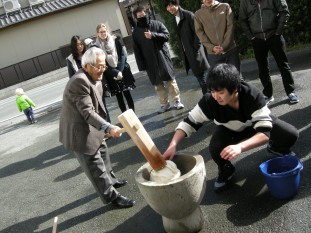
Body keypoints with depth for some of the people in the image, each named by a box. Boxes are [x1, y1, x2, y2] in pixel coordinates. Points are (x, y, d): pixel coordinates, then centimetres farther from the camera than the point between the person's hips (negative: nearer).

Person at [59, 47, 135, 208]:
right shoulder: (79, 81, -29)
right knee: (96, 167, 2)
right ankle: (112, 196, 16)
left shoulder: (93, 78, 3)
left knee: (102, 154, 27)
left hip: (91, 128, 10)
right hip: (80, 132, -10)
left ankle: (110, 180, 49)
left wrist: (105, 126, 18)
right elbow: (87, 112, -34)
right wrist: (108, 127, -43)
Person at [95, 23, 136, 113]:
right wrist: (116, 73, -14)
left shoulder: (115, 40, 1)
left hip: (122, 71, 1)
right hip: (111, 75, -1)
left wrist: (120, 70, -12)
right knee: (118, 95, 5)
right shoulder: (97, 46, -4)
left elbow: (123, 55, -1)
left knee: (127, 93, 4)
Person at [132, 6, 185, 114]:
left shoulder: (157, 24, 4)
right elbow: (137, 50, 1)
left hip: (163, 57, -1)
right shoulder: (136, 32, 4)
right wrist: (141, 65, -5)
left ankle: (177, 101, 12)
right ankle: (164, 104, 14)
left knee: (170, 79, 2)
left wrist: (153, 35, -19)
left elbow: (167, 36, -5)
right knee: (158, 84, 5)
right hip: (150, 62, 1)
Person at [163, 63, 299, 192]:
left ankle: (277, 148, 18)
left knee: (291, 135, -21)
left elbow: (265, 132, -41)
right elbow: (189, 122, -24)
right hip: (229, 129, 1)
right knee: (215, 148, -30)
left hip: (257, 121, 0)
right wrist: (173, 145, -40)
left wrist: (240, 147, -58)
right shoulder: (209, 101, -33)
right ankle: (225, 171, 6)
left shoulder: (253, 96, -38)